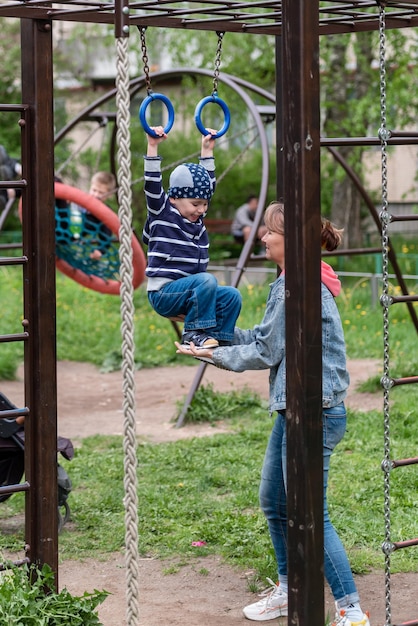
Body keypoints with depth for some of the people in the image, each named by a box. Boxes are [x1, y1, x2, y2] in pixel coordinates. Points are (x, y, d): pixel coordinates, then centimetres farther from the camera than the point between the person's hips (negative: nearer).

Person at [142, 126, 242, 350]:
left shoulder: (197, 218, 14)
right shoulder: (162, 214, -4)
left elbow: (208, 183, 24)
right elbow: (152, 185, -15)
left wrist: (207, 150, 24)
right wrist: (153, 146, -20)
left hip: (188, 291, 8)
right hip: (163, 293, -8)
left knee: (232, 295, -9)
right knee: (207, 280, -31)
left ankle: (218, 339, -7)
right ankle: (194, 332, -21)